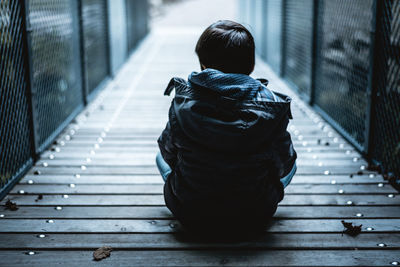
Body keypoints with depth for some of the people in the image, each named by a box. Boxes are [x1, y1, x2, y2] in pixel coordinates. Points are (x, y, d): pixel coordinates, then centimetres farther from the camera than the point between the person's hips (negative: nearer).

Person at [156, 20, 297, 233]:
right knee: (291, 162, 27)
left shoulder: (183, 102, -15)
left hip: (191, 215, 1)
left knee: (161, 157, 29)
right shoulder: (271, 107, -16)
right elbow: (283, 166, -3)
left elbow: (169, 154, 1)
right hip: (254, 216, 0)